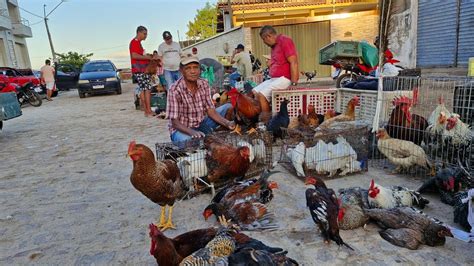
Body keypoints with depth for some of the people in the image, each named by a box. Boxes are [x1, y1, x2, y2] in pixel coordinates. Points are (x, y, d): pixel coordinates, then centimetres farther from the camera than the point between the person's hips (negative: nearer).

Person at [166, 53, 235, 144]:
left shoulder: (204, 84, -5)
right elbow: (175, 122, -21)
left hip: (201, 124, 6)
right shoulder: (175, 90, -20)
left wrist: (227, 123, -25)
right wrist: (192, 132, -41)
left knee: (228, 107, -6)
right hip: (182, 129, -5)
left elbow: (211, 111, -6)